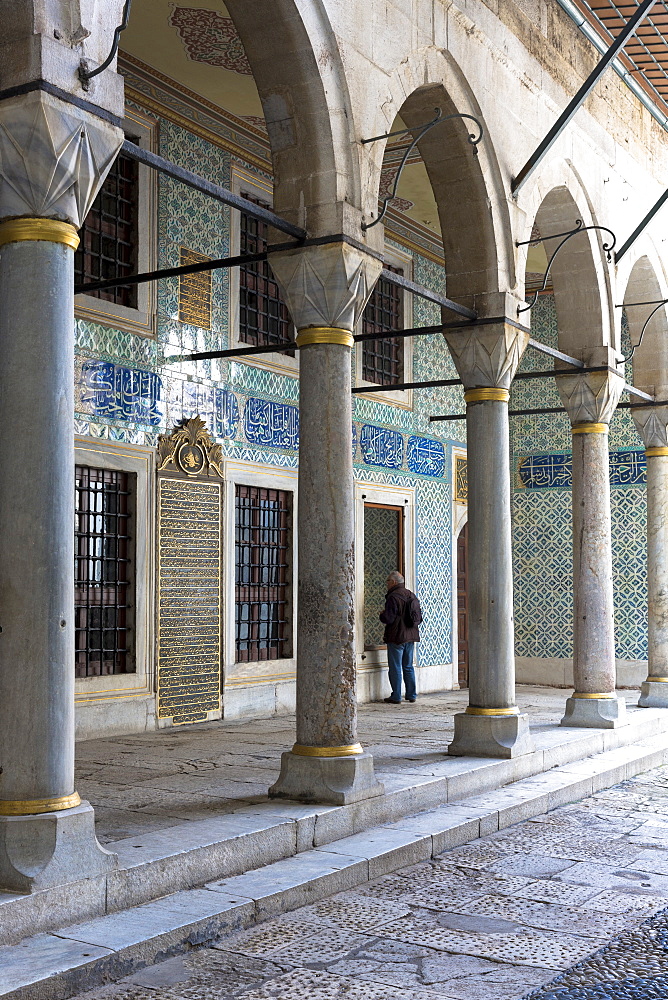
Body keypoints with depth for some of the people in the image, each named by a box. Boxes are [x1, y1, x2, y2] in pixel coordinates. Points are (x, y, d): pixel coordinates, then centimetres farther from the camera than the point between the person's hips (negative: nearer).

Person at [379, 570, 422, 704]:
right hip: (411, 637, 8)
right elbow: (419, 618, 14)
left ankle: (396, 697, 1)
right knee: (408, 667, 14)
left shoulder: (393, 597, -15)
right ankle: (411, 694, 16)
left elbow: (388, 619, -19)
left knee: (395, 668, -1)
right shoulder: (412, 595, 10)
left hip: (396, 637, -8)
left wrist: (382, 614, 1)